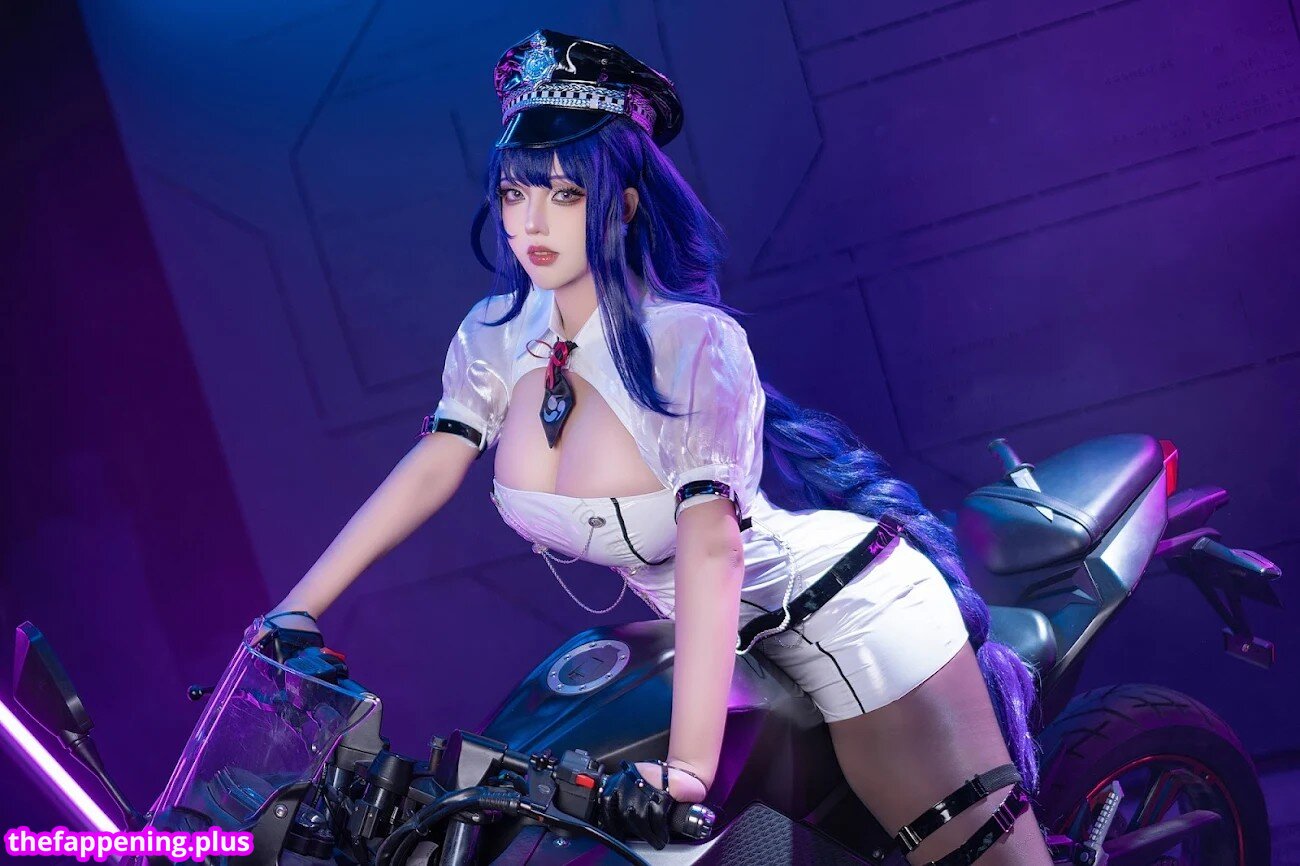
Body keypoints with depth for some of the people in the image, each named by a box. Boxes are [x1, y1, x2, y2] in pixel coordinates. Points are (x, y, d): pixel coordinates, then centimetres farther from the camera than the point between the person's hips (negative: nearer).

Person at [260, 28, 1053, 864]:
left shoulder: (690, 339, -27)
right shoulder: (499, 333, -6)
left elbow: (711, 543, -36)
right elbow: (429, 468, -4)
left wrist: (688, 764, -45)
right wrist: (293, 612, -12)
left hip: (854, 618, -7)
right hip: (745, 642, 7)